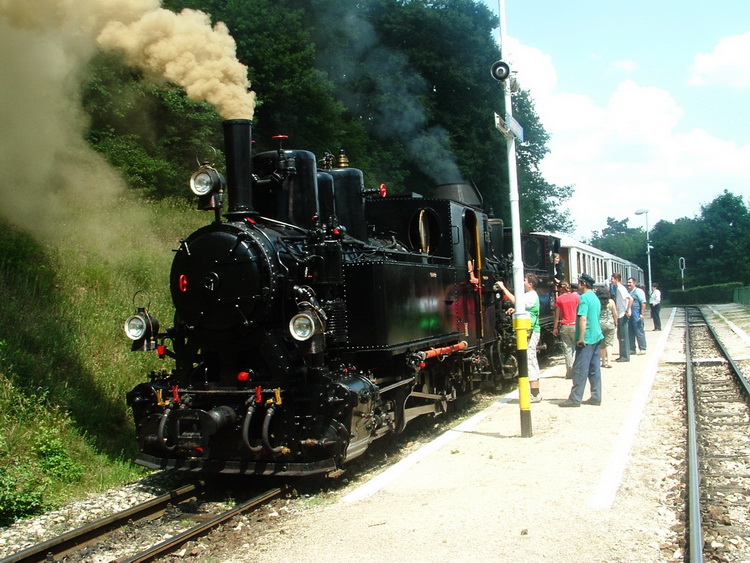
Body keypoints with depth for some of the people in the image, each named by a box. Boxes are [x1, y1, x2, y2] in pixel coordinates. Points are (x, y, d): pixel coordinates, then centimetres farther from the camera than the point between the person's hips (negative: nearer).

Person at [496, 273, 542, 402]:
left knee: (530, 360, -11)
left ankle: (534, 394, -9)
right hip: (529, 331, 11)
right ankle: (535, 393, 21)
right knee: (532, 361, 14)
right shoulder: (529, 295, 19)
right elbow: (524, 309, 28)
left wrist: (503, 288, -21)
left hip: (530, 332, -11)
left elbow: (516, 300, -27)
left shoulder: (531, 296, -14)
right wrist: (515, 310, 8)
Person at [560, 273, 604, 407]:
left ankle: (575, 398, -4)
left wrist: (581, 338, -21)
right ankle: (596, 397, 13)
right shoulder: (595, 298, 16)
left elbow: (583, 318, -22)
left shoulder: (584, 298, -13)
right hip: (597, 337, 9)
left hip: (586, 339, -9)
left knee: (580, 369, -6)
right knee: (594, 369, 10)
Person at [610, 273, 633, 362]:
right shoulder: (617, 288, 12)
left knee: (623, 336, -4)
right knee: (620, 336, 13)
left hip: (623, 315, -9)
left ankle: (625, 356, 2)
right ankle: (623, 355, 20)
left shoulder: (621, 289, -16)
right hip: (619, 315, 9)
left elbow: (630, 299, -25)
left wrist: (627, 311, -22)